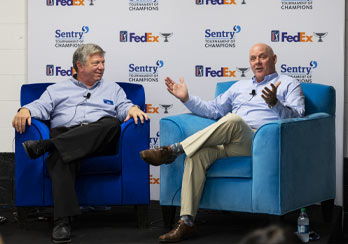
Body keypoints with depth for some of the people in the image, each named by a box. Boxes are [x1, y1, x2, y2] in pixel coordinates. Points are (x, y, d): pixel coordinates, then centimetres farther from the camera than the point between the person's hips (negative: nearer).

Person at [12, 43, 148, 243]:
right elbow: (41, 106, 14)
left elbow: (124, 107, 16)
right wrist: (25, 111, -9)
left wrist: (132, 109, -9)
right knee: (61, 158, -38)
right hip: (64, 133, -1)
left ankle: (45, 145, -39)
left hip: (100, 141, 1)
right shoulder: (57, 90, 28)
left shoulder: (113, 89, 31)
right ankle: (62, 223, -48)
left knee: (112, 123, -36)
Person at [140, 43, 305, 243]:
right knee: (198, 154, -27)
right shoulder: (240, 86, 34)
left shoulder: (289, 84, 16)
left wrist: (274, 103, -21)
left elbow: (296, 116, -2)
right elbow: (213, 110, 30)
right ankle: (186, 222, -29)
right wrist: (187, 98, 17)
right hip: (230, 144, 5)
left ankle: (173, 150, -29)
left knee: (233, 120, -37)